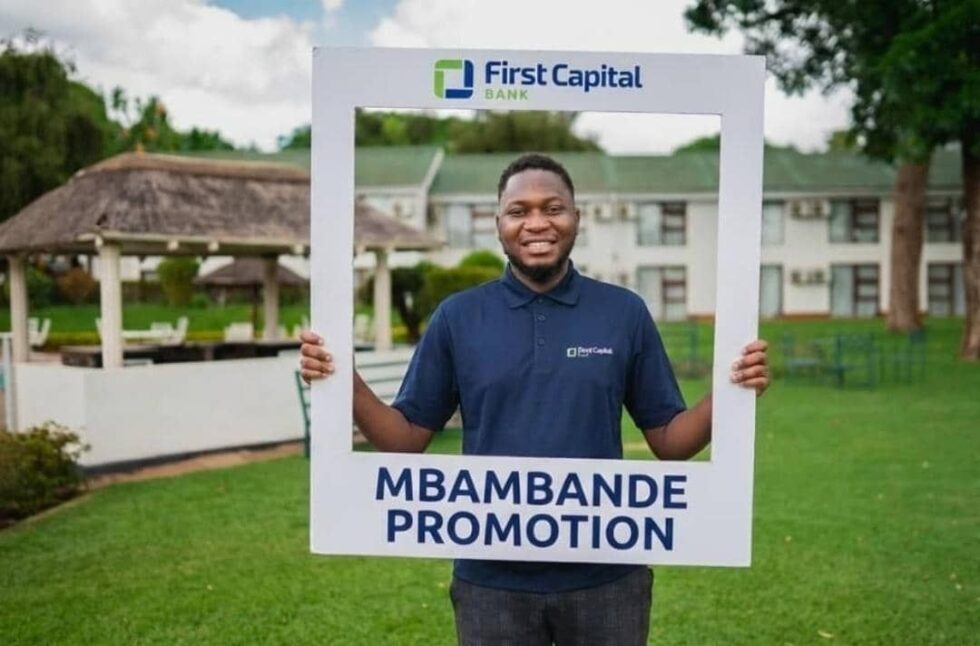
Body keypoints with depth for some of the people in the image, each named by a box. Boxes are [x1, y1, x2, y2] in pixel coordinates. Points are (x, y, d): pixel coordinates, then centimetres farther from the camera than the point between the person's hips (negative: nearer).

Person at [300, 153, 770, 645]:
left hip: (606, 578, 1)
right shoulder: (457, 317, 0)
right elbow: (408, 438, 1)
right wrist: (348, 384, -15)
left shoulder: (626, 313, -1)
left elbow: (668, 441, 2)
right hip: (492, 579, 0)